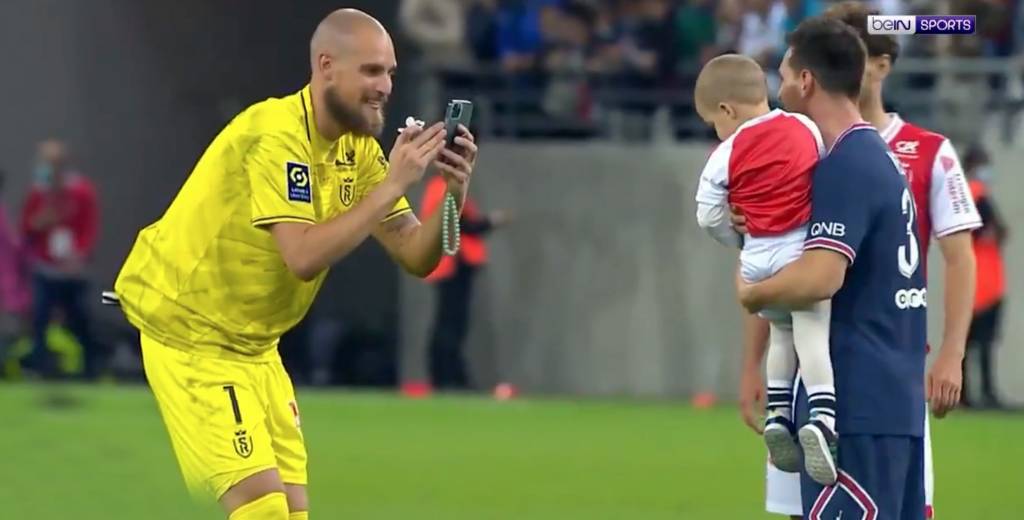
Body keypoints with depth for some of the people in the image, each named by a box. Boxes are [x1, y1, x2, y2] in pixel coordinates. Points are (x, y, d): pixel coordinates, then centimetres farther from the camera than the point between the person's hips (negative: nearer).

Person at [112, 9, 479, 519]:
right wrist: (393, 184, -31)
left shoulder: (357, 148, 2)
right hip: (188, 336, -8)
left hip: (255, 345, 8)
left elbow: (415, 256, 1)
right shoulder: (275, 136, -22)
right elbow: (304, 256, -33)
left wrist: (452, 195, -18)